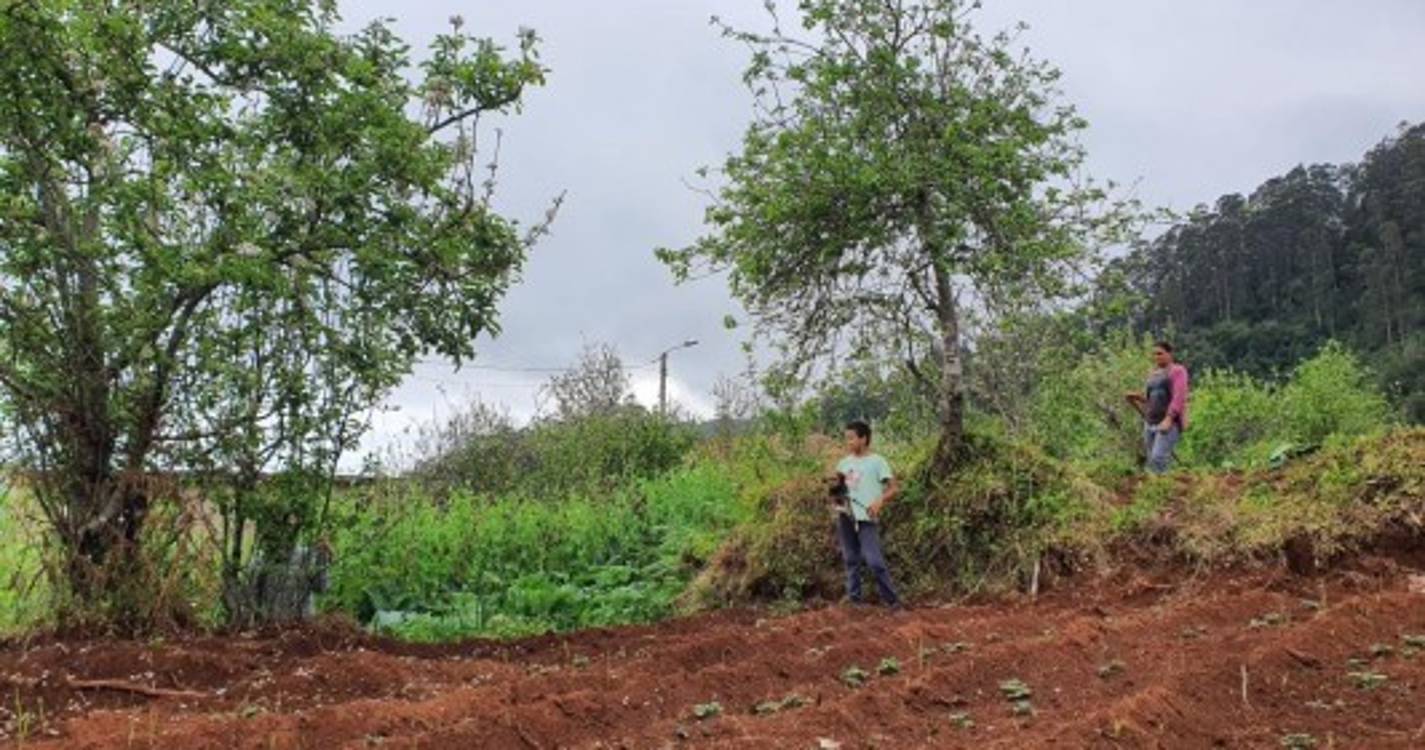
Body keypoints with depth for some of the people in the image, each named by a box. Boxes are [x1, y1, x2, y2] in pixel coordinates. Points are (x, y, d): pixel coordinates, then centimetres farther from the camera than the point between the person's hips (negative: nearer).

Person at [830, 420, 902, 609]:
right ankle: (853, 598, 19)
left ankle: (891, 599, 1)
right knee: (851, 560, 10)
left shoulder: (876, 462, -3)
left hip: (866, 518, -6)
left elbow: (895, 487, -7)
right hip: (845, 517, 6)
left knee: (874, 561, -11)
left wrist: (880, 501, -23)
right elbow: (837, 486, 20)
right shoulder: (844, 463, 13)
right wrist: (836, 489, -4)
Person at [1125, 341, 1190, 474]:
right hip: (1150, 423, 7)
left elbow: (1178, 397, -12)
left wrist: (1168, 419, -23)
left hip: (1170, 423, -7)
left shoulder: (1177, 371, 0)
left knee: (1158, 458, -21)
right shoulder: (1153, 373, 21)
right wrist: (1138, 397, 5)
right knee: (1152, 460, 2)